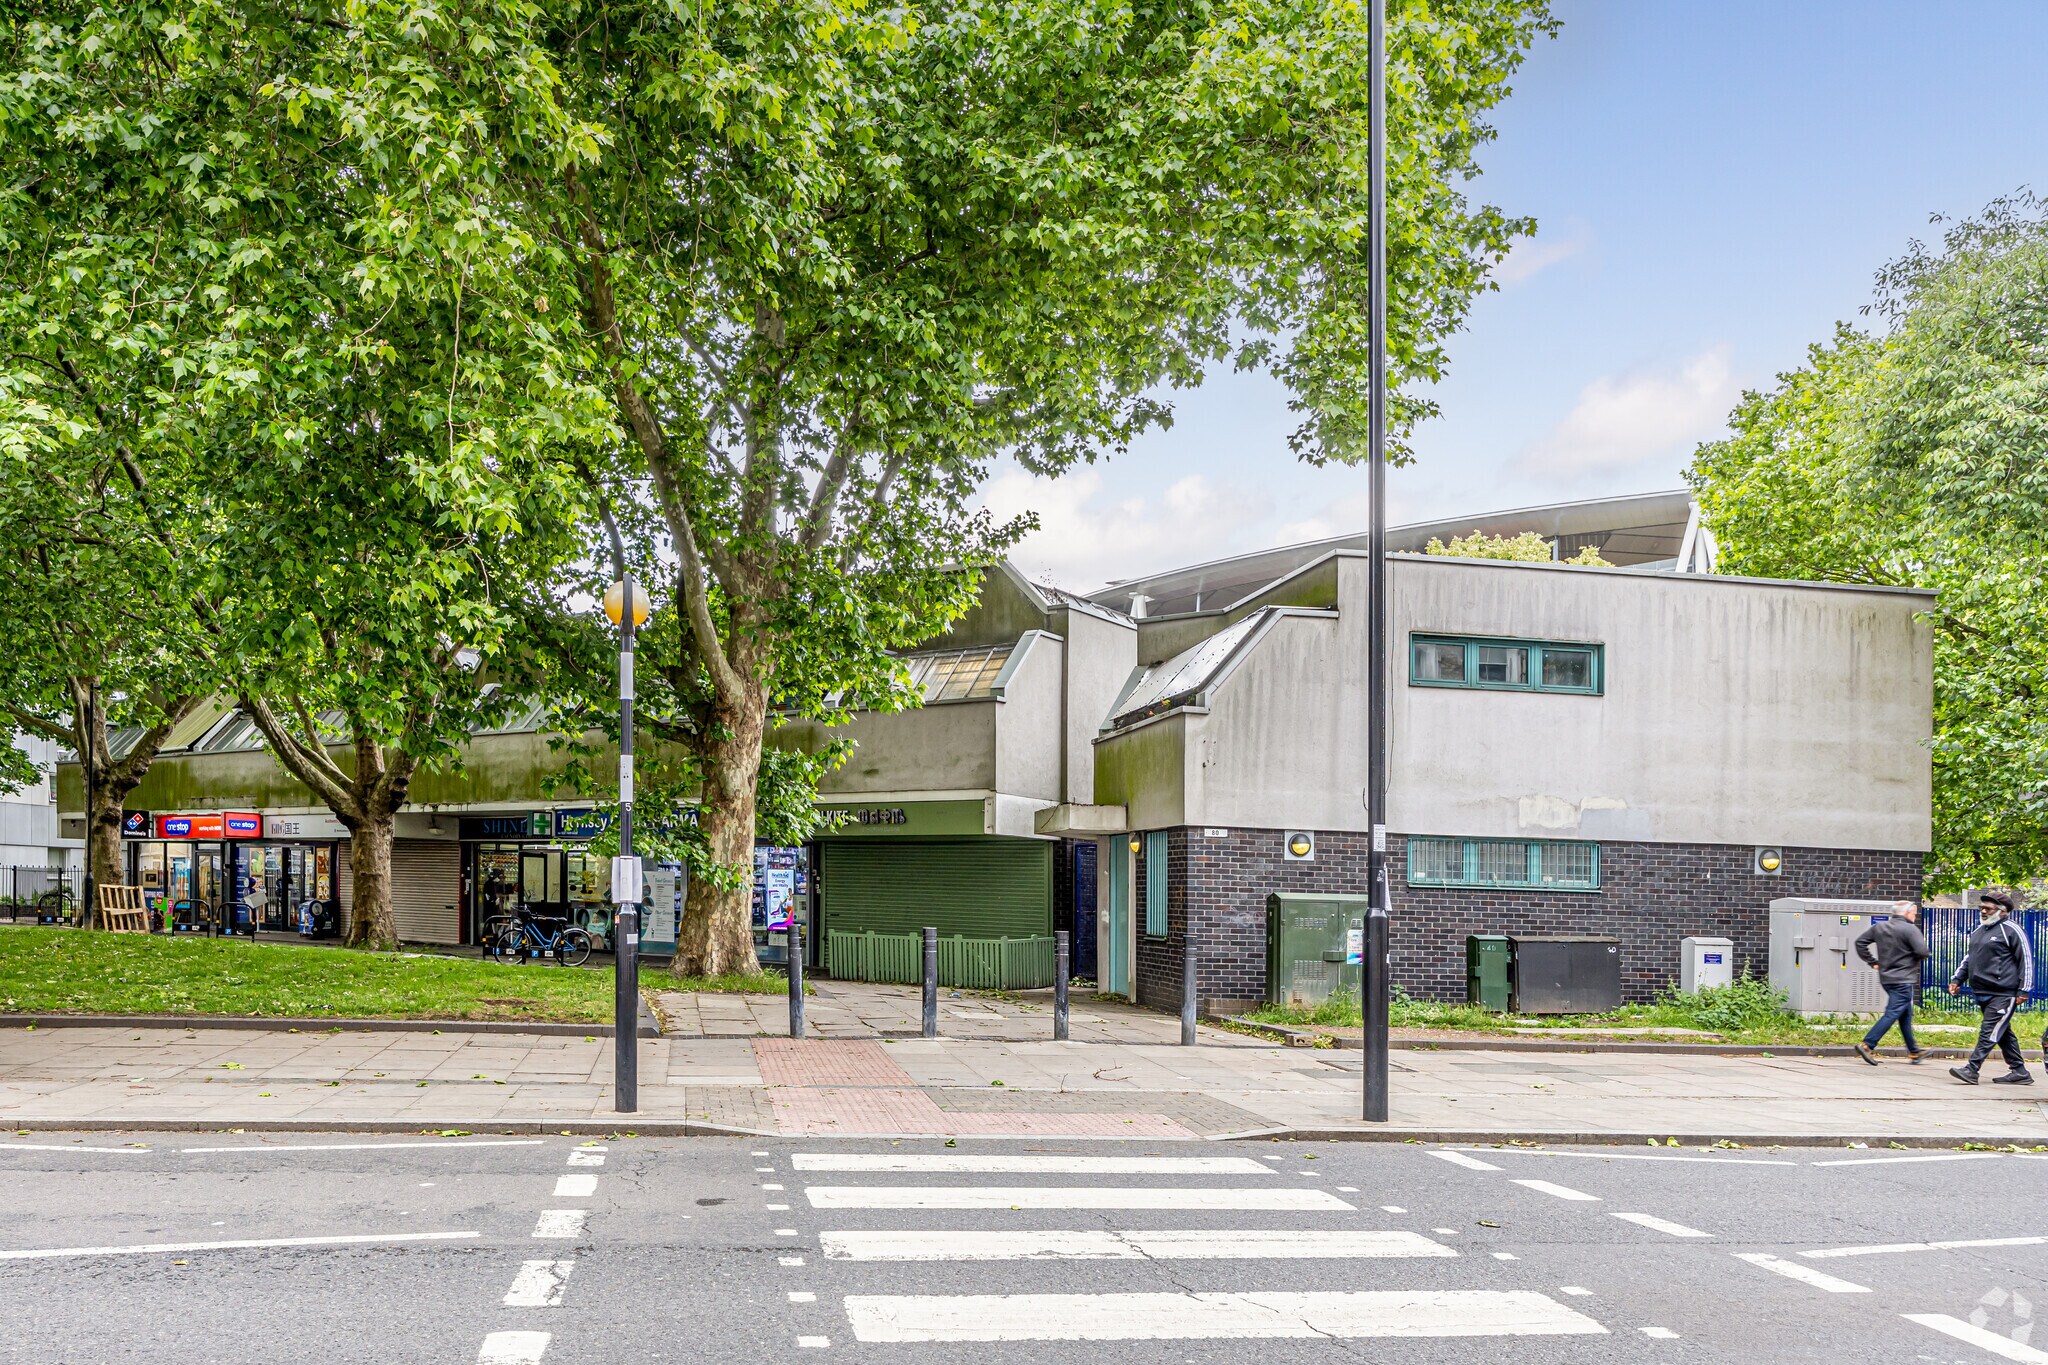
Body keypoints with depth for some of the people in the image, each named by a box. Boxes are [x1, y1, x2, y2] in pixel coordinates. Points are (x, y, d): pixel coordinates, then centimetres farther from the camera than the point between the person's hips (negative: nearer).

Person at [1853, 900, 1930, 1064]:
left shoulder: (1879, 927, 9)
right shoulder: (1910, 929, -12)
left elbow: (1860, 941, 11)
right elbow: (1922, 952, -20)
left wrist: (1872, 961, 14)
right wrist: (1920, 957, 3)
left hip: (1886, 977, 8)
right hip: (1903, 979, -8)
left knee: (1906, 1015, 17)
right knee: (1892, 1014, -8)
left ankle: (1914, 1052, 24)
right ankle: (1867, 1045, -15)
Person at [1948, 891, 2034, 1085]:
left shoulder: (2011, 931, -7)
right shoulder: (1978, 931, 18)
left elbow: (2026, 960, -8)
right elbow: (1968, 958, 25)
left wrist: (2023, 990, -11)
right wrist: (1957, 980, 16)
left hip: (2003, 994, -9)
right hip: (1983, 993, 9)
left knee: (1990, 1032, -11)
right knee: (2003, 1033, 13)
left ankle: (1971, 1069, -16)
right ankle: (2019, 1072, 20)